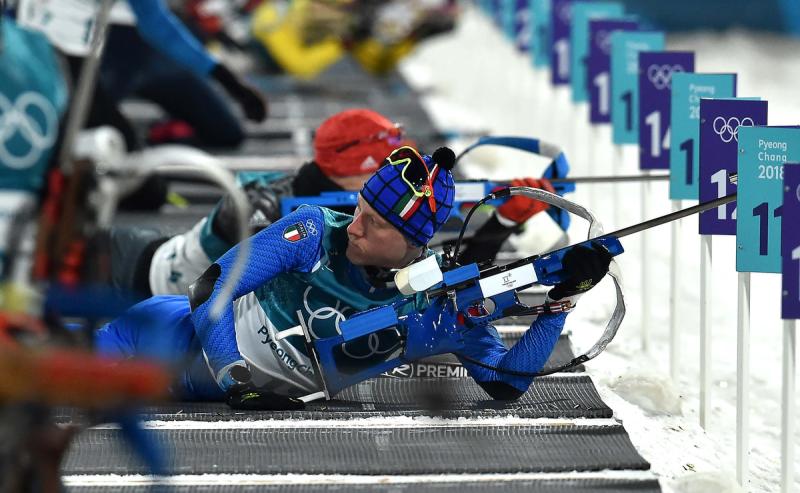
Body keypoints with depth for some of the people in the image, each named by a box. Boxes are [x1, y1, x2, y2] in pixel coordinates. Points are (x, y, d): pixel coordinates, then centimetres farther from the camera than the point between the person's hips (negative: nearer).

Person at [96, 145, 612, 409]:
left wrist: (561, 300, -30)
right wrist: (234, 379, -33)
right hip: (192, 334, -1)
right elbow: (213, 288, -20)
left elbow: (506, 381, -20)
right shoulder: (317, 231, -24)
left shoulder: (439, 308, -21)